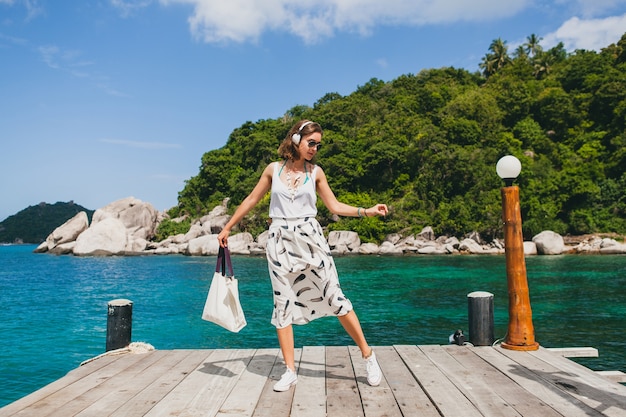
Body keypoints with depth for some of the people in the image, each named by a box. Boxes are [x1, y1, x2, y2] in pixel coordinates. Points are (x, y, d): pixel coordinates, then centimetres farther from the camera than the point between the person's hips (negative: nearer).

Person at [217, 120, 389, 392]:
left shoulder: (315, 172, 5)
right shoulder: (273, 169, 5)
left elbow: (335, 206, 7)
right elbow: (251, 200, 13)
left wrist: (367, 211, -4)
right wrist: (227, 227, 16)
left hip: (309, 237, -1)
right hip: (280, 240, 1)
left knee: (334, 297, -2)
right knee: (283, 303, 2)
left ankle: (368, 355, 12)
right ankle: (290, 371, 11)